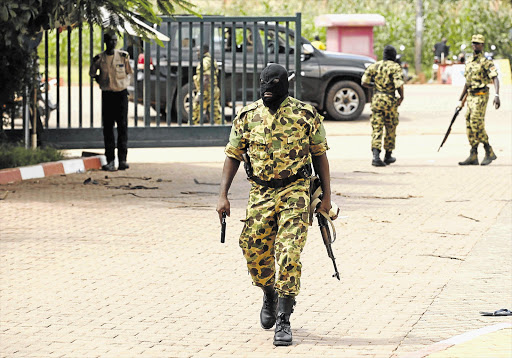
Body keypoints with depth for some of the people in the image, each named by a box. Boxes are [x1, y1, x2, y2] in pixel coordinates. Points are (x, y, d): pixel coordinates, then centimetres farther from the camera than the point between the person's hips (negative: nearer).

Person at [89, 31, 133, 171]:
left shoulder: (123, 55, 3)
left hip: (121, 93, -1)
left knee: (122, 126, -5)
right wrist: (94, 63, 2)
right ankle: (110, 160, 0)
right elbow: (92, 73, 15)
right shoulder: (100, 57, 3)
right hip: (107, 94, 1)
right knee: (108, 127, -2)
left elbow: (128, 72, 14)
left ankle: (122, 158, -6)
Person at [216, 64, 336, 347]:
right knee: (255, 254, 3)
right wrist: (223, 196, 1)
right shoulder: (247, 116, 3)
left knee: (288, 255, -13)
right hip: (261, 193, 3)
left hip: (295, 191, -3)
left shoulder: (306, 115, -3)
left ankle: (283, 322, -9)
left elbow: (319, 155, 5)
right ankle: (270, 295, 36)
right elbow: (233, 156, 9)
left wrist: (327, 197, 2)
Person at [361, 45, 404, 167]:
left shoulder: (374, 66, 6)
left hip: (377, 99, 3)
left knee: (377, 128, 0)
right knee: (391, 129, 14)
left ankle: (376, 155, -17)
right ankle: (388, 156, 22)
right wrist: (401, 97, -3)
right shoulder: (395, 67, -6)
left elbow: (364, 82, 5)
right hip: (390, 100, -3)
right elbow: (399, 84, -18)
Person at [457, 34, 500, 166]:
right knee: (470, 126, 5)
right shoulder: (469, 62, 16)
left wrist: (497, 95, -32)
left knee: (477, 125, -14)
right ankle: (473, 156, 8)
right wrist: (460, 100, 22)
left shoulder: (486, 62, -9)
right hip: (470, 96, 8)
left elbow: (495, 78, -18)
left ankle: (489, 153, -1)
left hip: (481, 96, -8)